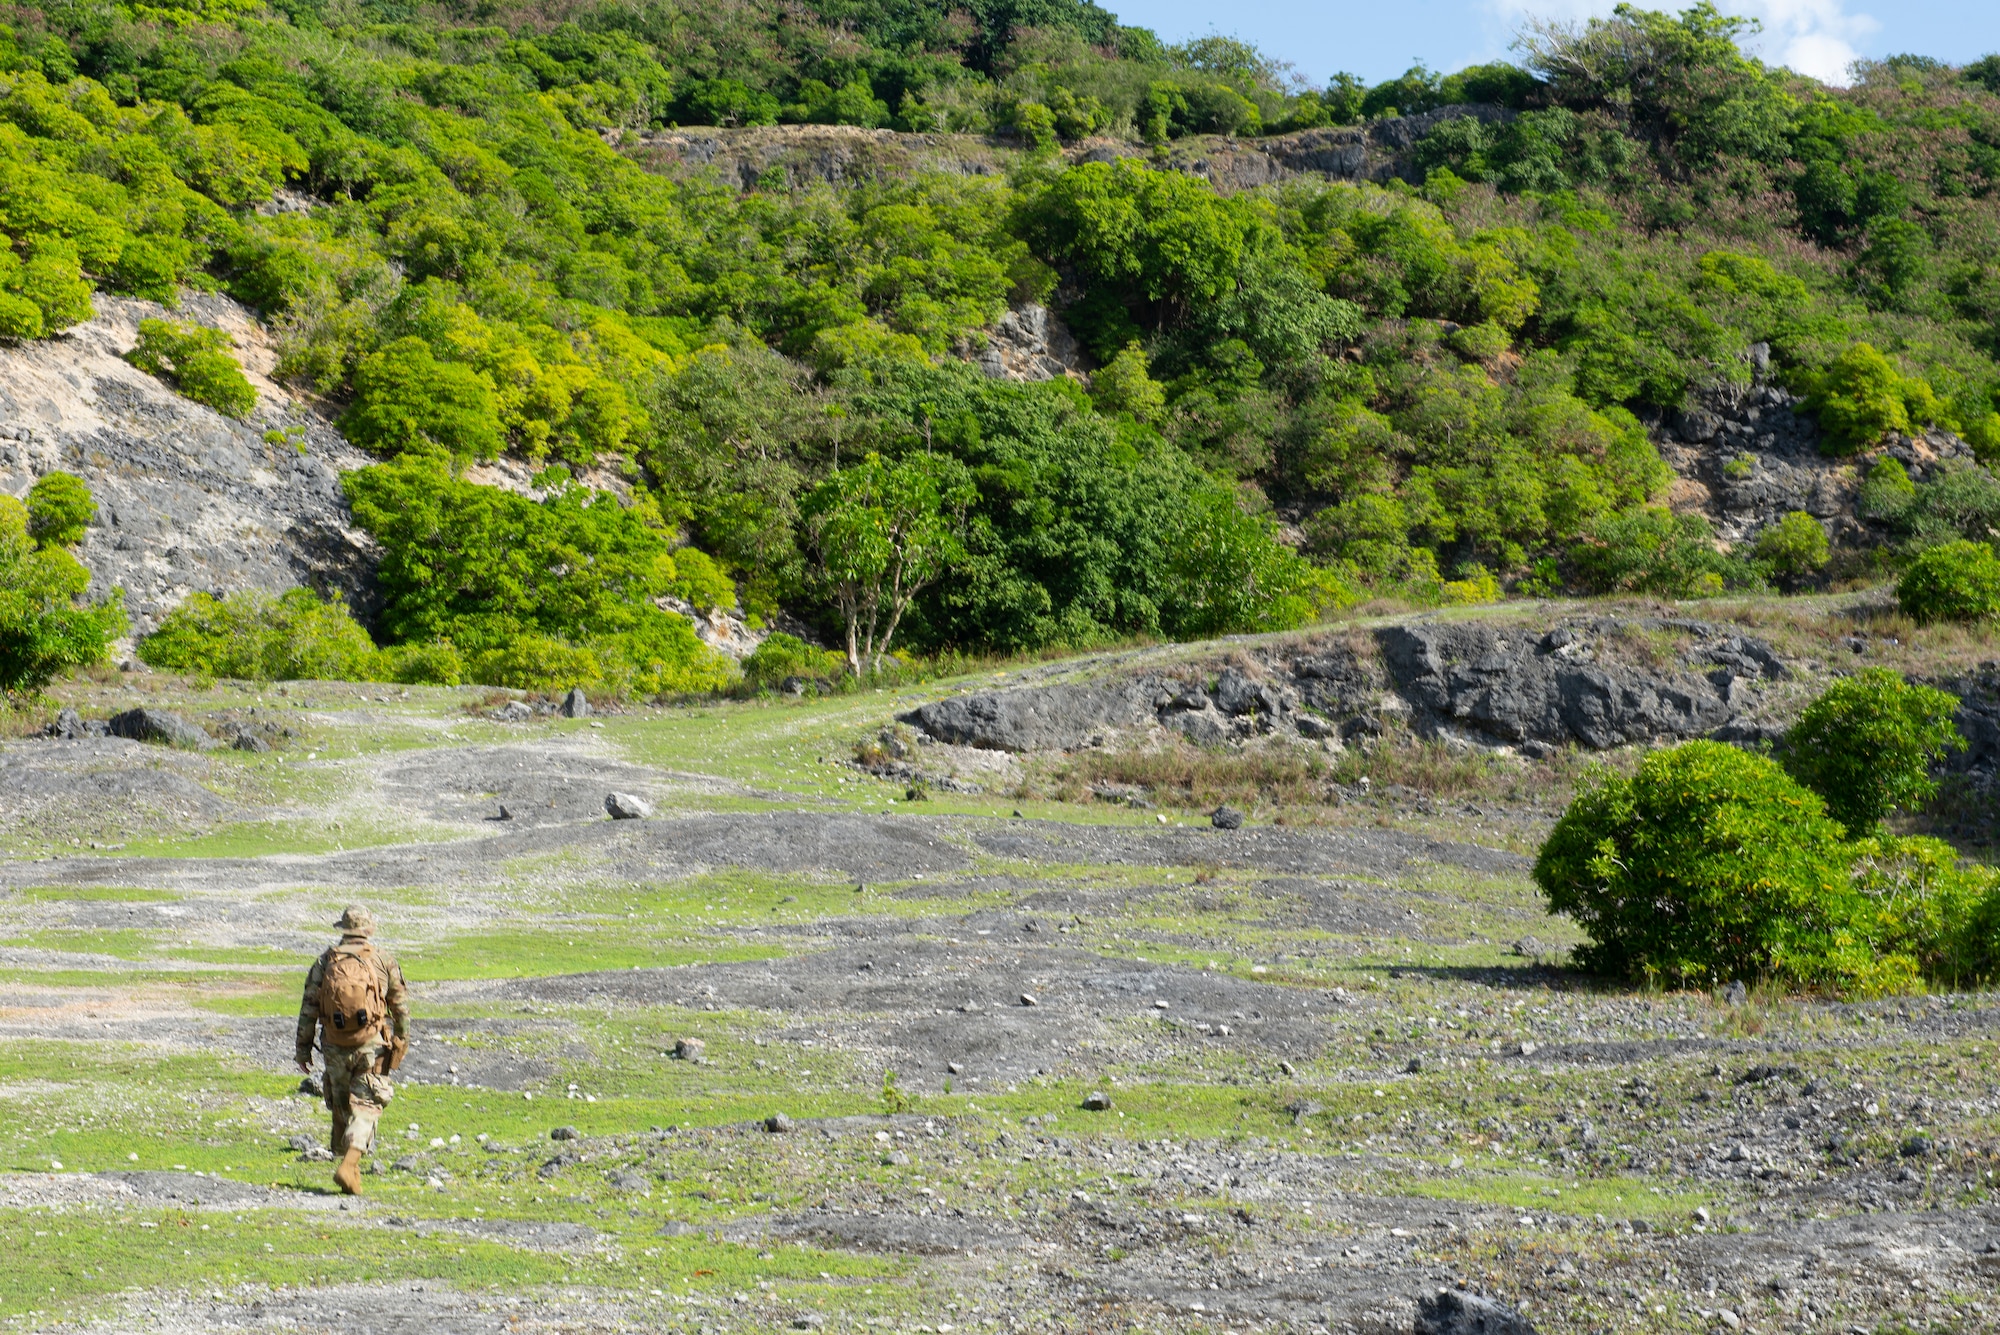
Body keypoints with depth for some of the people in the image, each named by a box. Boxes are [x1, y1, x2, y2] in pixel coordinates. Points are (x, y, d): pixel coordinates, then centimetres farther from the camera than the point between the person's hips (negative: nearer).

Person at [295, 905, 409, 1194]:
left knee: (340, 1107, 18)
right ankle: (349, 1164, -20)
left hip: (335, 1047, 2)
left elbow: (308, 1008, 0)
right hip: (372, 1045, -2)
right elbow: (401, 1005, 4)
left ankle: (344, 1159, 26)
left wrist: (303, 1049, 6)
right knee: (365, 1105, -2)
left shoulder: (324, 962, 1)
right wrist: (403, 1040, 19)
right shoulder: (383, 961, -2)